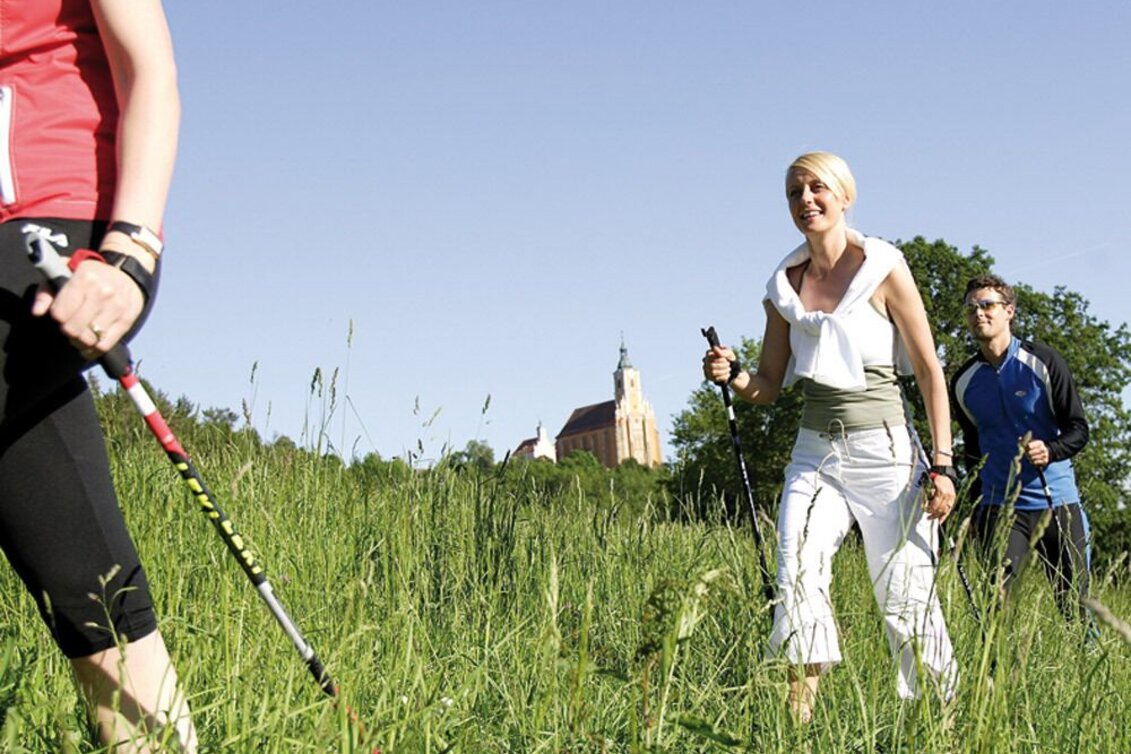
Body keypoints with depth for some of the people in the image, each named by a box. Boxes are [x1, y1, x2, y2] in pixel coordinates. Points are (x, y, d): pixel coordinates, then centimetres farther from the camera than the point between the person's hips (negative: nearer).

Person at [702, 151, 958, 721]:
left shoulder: (883, 269, -3)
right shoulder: (784, 286, 9)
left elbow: (929, 370, -3)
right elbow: (767, 387, 13)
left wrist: (941, 463, -9)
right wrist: (730, 375, -9)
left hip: (885, 450, -3)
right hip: (814, 453, 4)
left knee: (906, 599, -1)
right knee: (796, 579, -16)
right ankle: (799, 725, -15)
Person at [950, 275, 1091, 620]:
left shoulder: (1044, 362, -3)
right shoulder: (963, 382, 7)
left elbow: (1078, 429, -2)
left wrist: (1050, 451, -23)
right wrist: (976, 508, 18)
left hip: (1057, 503, -2)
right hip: (1000, 507, 2)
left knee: (1075, 606, 1)